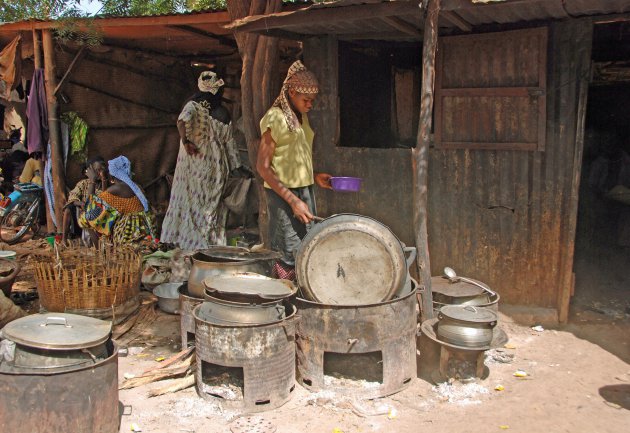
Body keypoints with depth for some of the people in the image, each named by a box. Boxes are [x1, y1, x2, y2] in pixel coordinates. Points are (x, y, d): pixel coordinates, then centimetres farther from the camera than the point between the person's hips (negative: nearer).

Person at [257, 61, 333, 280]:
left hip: (305, 190, 8)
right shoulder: (275, 117, -11)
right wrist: (293, 200, -19)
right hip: (282, 193, -8)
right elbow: (263, 166, -15)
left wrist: (314, 177, 8)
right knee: (291, 256, -10)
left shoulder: (302, 116, 14)